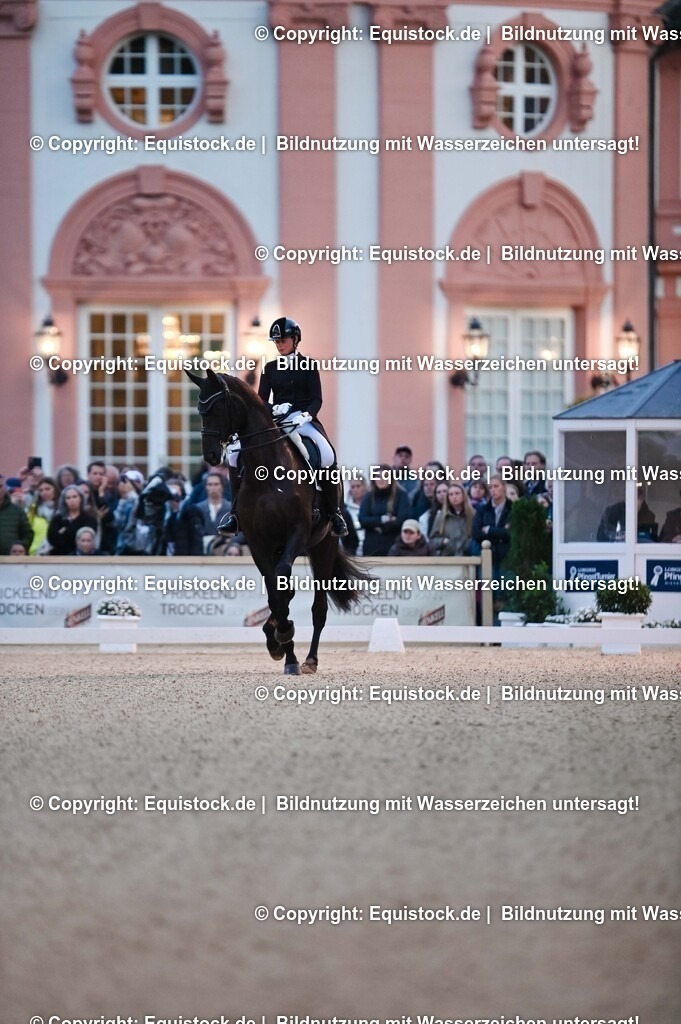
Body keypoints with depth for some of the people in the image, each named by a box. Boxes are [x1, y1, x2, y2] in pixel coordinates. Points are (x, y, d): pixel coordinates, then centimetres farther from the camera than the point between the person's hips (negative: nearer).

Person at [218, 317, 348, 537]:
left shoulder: (308, 366, 7)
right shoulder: (270, 368, 14)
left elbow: (316, 399, 0)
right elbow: (261, 400, 8)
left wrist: (306, 415, -21)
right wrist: (274, 409, -15)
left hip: (303, 420, -3)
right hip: (274, 420, 3)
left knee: (327, 457, -32)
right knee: (236, 452, -18)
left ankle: (335, 513, -15)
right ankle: (235, 512, -13)